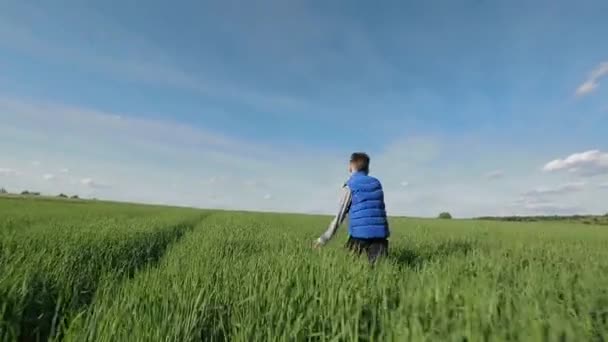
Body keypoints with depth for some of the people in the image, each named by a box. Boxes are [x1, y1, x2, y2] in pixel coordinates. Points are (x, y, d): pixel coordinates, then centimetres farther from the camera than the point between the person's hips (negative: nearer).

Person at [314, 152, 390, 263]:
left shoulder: (350, 186, -2)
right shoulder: (377, 183, 12)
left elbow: (340, 215, -5)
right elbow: (380, 209, 16)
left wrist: (325, 238, -1)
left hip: (359, 233, -4)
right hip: (380, 233, 4)